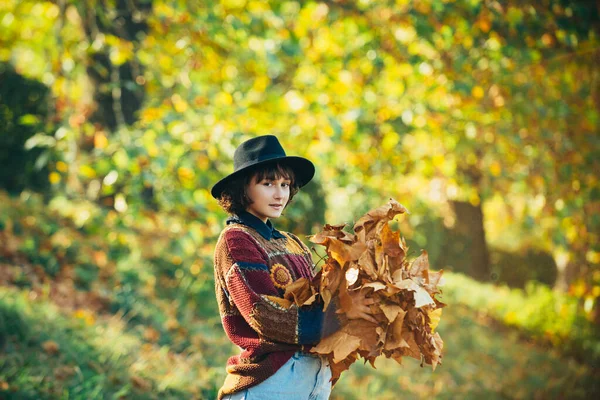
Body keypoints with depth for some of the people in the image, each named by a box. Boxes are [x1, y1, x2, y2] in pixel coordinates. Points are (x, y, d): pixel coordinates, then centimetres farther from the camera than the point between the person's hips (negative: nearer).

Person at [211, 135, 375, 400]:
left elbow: (313, 303, 8)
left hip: (316, 375, 7)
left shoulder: (292, 243, 15)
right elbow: (267, 316, -17)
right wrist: (341, 311, -17)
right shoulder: (235, 241, -8)